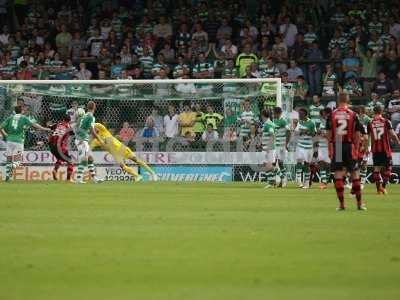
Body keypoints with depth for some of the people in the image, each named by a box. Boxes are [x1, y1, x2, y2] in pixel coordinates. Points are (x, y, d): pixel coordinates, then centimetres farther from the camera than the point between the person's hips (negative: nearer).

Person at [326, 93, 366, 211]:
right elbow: (358, 134, -2)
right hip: (350, 146, 0)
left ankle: (341, 204, 1)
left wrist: (330, 149, 8)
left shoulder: (332, 115, 1)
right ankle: (359, 203, 9)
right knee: (355, 174, 7)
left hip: (336, 147, 0)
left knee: (338, 175, 3)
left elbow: (328, 134, 1)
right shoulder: (353, 115, -1)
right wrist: (356, 148, 5)